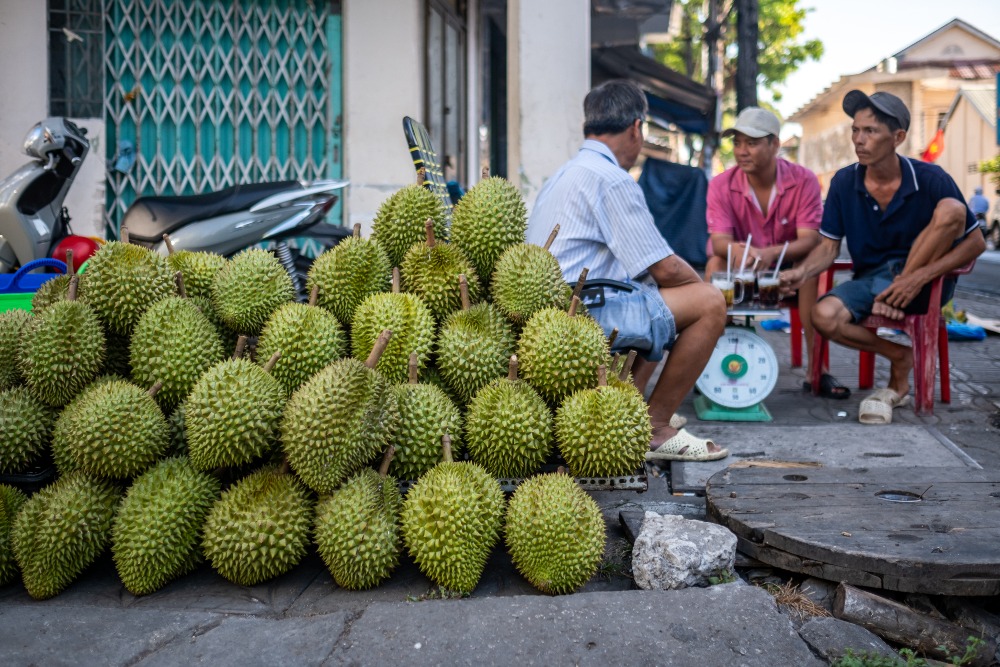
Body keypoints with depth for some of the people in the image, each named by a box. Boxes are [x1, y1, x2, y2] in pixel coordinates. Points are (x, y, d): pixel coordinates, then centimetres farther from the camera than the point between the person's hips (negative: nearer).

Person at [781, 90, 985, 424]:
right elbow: (829, 246, -1)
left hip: (926, 281, -2)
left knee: (951, 210, -26)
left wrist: (919, 277, -24)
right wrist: (803, 271, -25)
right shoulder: (844, 182, -3)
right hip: (870, 280, 2)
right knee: (824, 316, -29)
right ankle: (899, 359, -8)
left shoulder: (930, 179, -12)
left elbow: (976, 243, -10)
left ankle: (892, 301, -15)